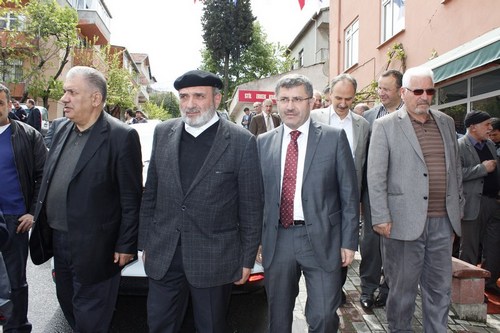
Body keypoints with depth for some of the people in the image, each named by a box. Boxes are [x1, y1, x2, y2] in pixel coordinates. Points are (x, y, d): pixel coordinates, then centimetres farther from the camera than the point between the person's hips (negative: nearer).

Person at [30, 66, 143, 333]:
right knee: (67, 303, 24)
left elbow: (131, 199, -15)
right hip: (58, 239, 8)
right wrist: (40, 219, 14)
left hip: (93, 247, -7)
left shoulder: (121, 136, -16)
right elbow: (49, 181, 15)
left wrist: (126, 245, -13)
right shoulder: (63, 130, 7)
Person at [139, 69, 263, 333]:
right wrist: (145, 242, 10)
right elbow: (150, 194, 9)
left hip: (214, 260, -3)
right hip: (163, 256, 4)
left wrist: (247, 260, -4)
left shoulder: (242, 141, -9)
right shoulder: (163, 133, 4)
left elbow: (251, 208, -6)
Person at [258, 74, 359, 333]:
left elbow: (349, 193, -1)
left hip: (321, 239, -2)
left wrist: (349, 241, -3)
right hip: (277, 240, 3)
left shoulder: (334, 138, -1)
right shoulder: (263, 142, 6)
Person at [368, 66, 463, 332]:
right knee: (402, 287, 8)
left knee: (440, 287, 14)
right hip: (405, 221, -5)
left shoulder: (446, 123, 12)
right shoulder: (385, 125, -4)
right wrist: (381, 218, -12)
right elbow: (376, 176, -8)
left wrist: (458, 209, 15)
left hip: (442, 221, 5)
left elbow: (456, 168, 17)